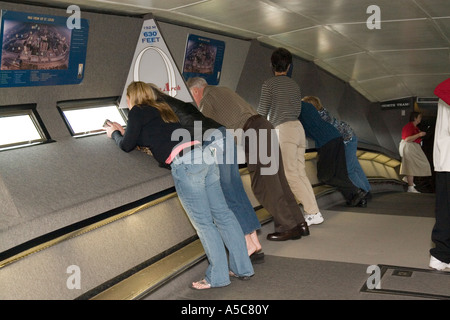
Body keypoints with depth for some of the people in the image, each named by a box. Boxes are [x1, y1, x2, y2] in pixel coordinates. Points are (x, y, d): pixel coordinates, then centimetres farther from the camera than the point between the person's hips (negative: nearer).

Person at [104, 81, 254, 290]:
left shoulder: (137, 112, 6)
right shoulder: (162, 109, 29)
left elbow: (127, 146, 13)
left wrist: (114, 134, 34)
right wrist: (123, 131, 46)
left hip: (184, 162, -8)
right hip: (205, 155, 8)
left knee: (203, 222, -2)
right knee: (222, 214, 9)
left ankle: (218, 277, 5)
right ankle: (243, 268, 15)